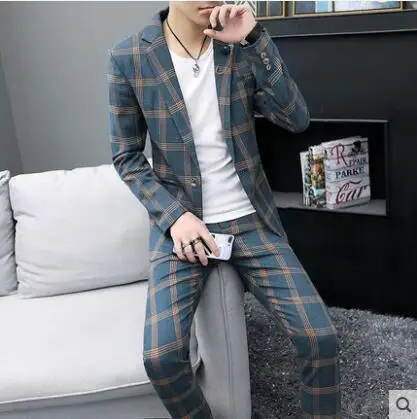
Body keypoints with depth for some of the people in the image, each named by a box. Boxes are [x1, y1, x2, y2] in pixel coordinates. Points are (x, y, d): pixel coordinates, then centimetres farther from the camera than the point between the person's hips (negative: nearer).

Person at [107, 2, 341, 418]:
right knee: (161, 356, -20)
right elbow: (126, 157, 0)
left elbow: (297, 120, -9)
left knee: (321, 338, -12)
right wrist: (174, 215, -13)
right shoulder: (127, 58, -5)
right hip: (181, 221, -1)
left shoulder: (242, 44, 0)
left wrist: (254, 41, -18)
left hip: (250, 218, 2)